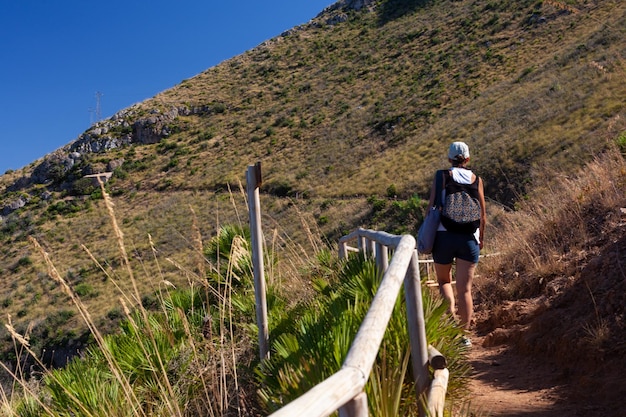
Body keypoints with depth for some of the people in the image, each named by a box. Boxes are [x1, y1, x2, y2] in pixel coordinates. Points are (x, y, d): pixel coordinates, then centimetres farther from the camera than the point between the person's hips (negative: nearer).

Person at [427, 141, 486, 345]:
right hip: (469, 238, 1)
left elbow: (431, 208, -6)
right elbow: (483, 215, 7)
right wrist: (481, 238, 22)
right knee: (465, 288, 5)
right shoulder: (476, 179, 4)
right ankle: (464, 335, 8)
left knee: (443, 280, 19)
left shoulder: (441, 176, -1)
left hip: (444, 236, -1)